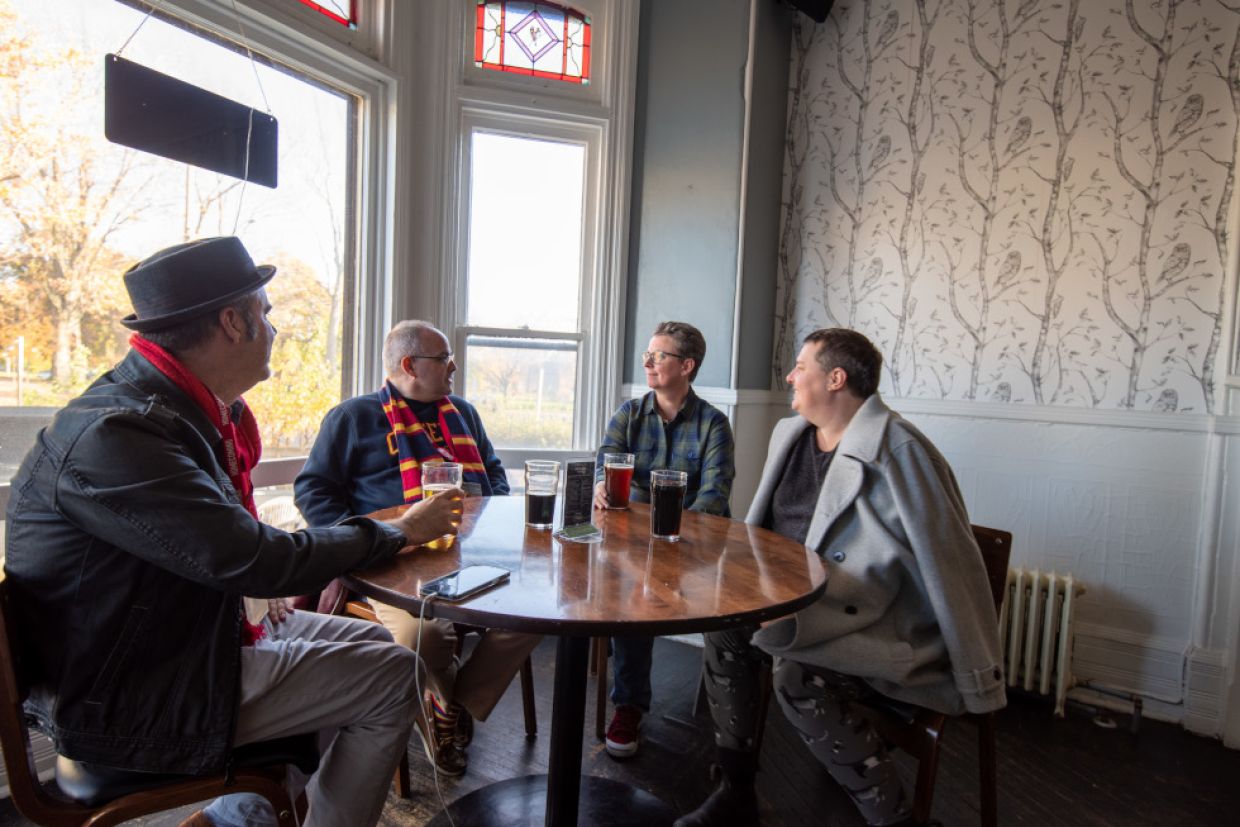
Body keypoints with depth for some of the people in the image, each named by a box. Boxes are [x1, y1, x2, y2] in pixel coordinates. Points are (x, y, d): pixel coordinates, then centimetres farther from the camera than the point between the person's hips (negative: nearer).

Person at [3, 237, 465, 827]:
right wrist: (398, 531, -16)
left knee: (373, 641, 12)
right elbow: (256, 561, -27)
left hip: (185, 634, 9)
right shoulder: (115, 433, -27)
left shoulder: (181, 407, 2)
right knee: (393, 676, -10)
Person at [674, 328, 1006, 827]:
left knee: (798, 675, -29)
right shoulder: (788, 434, 6)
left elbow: (950, 564, -18)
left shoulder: (898, 453, -19)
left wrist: (980, 684, -13)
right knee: (723, 624, -8)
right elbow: (761, 532, 19)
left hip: (880, 628, -7)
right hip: (806, 607, 8)